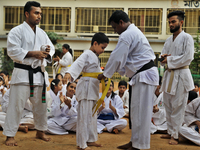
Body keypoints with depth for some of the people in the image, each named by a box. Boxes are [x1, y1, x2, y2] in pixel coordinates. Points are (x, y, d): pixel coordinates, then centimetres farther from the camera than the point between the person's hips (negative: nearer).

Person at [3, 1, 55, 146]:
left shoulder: (42, 33, 15)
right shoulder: (17, 31, -6)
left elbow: (51, 48, 19)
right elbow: (12, 51, -15)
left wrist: (48, 52, -5)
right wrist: (33, 54, -21)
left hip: (39, 73, 7)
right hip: (23, 73, -6)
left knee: (41, 104, 15)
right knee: (16, 105, -6)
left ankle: (40, 131, 33)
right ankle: (10, 136, 3)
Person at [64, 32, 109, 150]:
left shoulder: (95, 57, 19)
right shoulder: (87, 54, -12)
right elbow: (78, 64, -27)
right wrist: (69, 74, -42)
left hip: (93, 90, 10)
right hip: (86, 88, -10)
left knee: (92, 115, 17)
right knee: (84, 116, -8)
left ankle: (90, 140, 27)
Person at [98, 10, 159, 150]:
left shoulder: (126, 36, -14)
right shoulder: (135, 32, 20)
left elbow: (116, 58, -13)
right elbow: (124, 58, 24)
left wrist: (105, 74, -1)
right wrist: (119, 70, 17)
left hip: (144, 75, -11)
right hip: (144, 75, 11)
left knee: (140, 112, -6)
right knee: (136, 111, 16)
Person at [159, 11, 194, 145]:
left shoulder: (187, 38, -4)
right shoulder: (169, 40, 17)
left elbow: (188, 57, -14)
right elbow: (163, 60, 18)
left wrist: (170, 60, -10)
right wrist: (164, 57, -6)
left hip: (181, 74, -7)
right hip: (169, 74, 7)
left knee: (178, 107, -6)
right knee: (168, 106, 10)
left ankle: (175, 135, -2)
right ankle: (171, 132, 19)